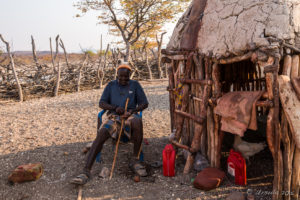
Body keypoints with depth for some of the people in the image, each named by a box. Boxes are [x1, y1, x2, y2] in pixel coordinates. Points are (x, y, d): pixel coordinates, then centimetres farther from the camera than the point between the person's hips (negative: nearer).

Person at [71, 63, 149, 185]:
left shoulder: (135, 85, 12)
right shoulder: (111, 85, 14)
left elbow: (144, 103, 6)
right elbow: (101, 103, 6)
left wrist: (132, 111, -14)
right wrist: (115, 108, -14)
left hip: (130, 116, -1)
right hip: (113, 116, 1)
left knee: (137, 122, -39)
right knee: (100, 136, -29)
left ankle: (135, 160, -27)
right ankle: (86, 172, -35)